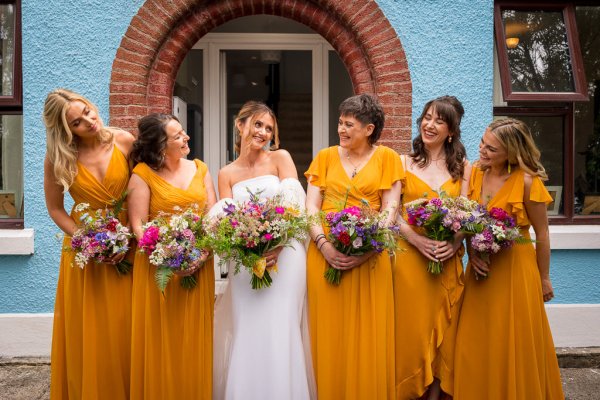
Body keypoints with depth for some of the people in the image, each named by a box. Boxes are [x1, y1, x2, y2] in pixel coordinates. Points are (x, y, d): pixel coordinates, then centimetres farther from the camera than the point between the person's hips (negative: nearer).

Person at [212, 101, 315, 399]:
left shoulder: (280, 158, 5)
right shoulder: (226, 174, 10)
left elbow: (294, 205, -5)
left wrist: (278, 245, -19)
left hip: (285, 255, -1)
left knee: (280, 331, -1)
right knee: (247, 334, 2)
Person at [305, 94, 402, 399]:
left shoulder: (386, 157, 5)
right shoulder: (326, 156, 10)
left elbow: (389, 211, -2)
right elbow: (311, 207, 3)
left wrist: (366, 249, -16)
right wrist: (323, 244, -14)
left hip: (369, 259, -2)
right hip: (325, 255, 2)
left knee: (367, 337, 5)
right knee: (330, 336, 8)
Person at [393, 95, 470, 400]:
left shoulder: (462, 167, 10)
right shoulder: (404, 163, 5)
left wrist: (455, 242, -15)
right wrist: (416, 239, -18)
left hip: (448, 260, 2)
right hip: (409, 257, -2)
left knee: (443, 332, 8)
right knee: (412, 329, 3)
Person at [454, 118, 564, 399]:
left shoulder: (526, 181, -14)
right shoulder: (476, 173, -1)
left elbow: (542, 234, -6)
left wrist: (544, 279, 1)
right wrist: (472, 253, -8)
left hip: (515, 268, -4)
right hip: (481, 268, 5)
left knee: (513, 346, 6)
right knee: (477, 345, 11)